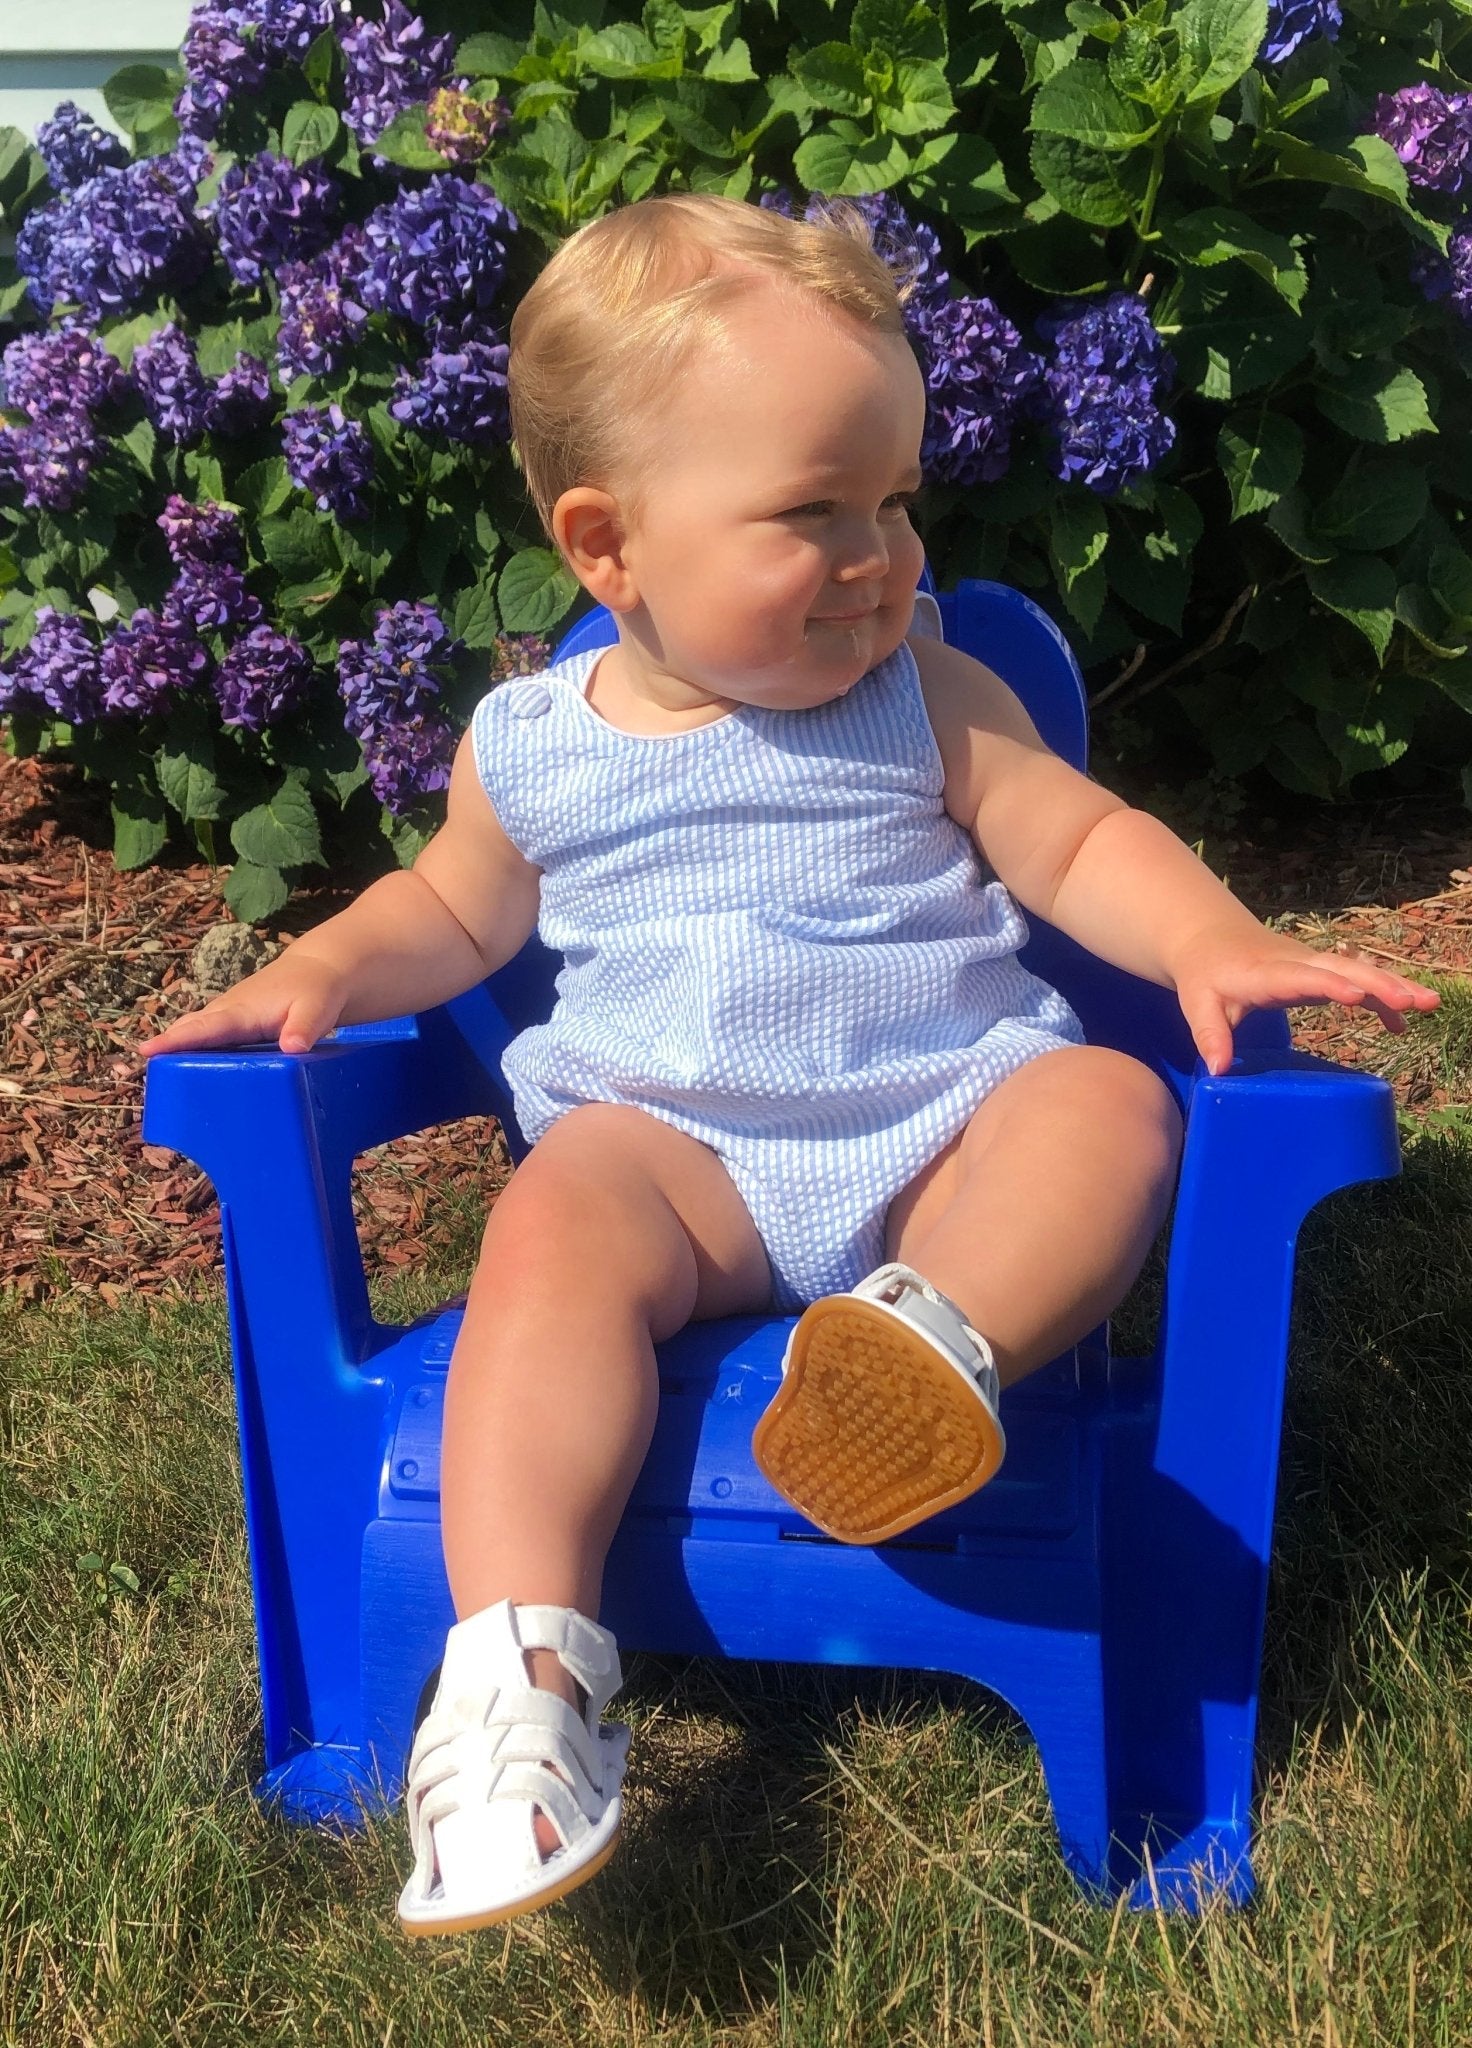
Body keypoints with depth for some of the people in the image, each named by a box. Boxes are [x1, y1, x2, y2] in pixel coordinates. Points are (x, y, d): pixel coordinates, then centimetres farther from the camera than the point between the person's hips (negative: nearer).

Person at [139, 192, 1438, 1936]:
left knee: (1112, 1107, -26)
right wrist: (328, 968, 4)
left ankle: (940, 1337, -45)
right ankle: (517, 1655, -36)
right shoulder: (532, 748, 9)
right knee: (555, 1220, -31)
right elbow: (455, 908, 24)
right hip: (671, 1155, -1)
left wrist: (1212, 944, -13)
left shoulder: (927, 703, 8)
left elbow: (1082, 841, 7)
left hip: (950, 1129, 1)